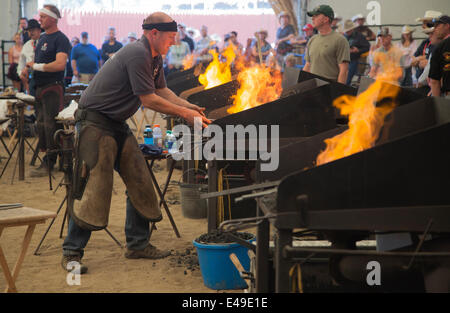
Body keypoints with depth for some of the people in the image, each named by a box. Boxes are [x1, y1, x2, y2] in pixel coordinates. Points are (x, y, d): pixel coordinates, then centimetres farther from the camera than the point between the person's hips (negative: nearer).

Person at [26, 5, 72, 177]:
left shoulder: (61, 39, -11)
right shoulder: (42, 37, 16)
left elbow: (60, 64, -24)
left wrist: (37, 66, -16)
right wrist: (30, 63, 10)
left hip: (53, 88, -9)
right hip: (40, 87, 9)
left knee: (50, 125, -7)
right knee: (41, 124, 12)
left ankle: (49, 163, -2)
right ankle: (48, 159, 20)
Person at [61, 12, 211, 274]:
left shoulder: (155, 58, 10)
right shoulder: (137, 55, -22)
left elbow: (162, 90, 17)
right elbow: (148, 99, -22)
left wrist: (190, 106, 3)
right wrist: (185, 114, -17)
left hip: (117, 123, 10)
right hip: (95, 121, -10)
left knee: (139, 181, 7)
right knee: (96, 186, -12)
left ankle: (137, 244, 17)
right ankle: (72, 252, -2)